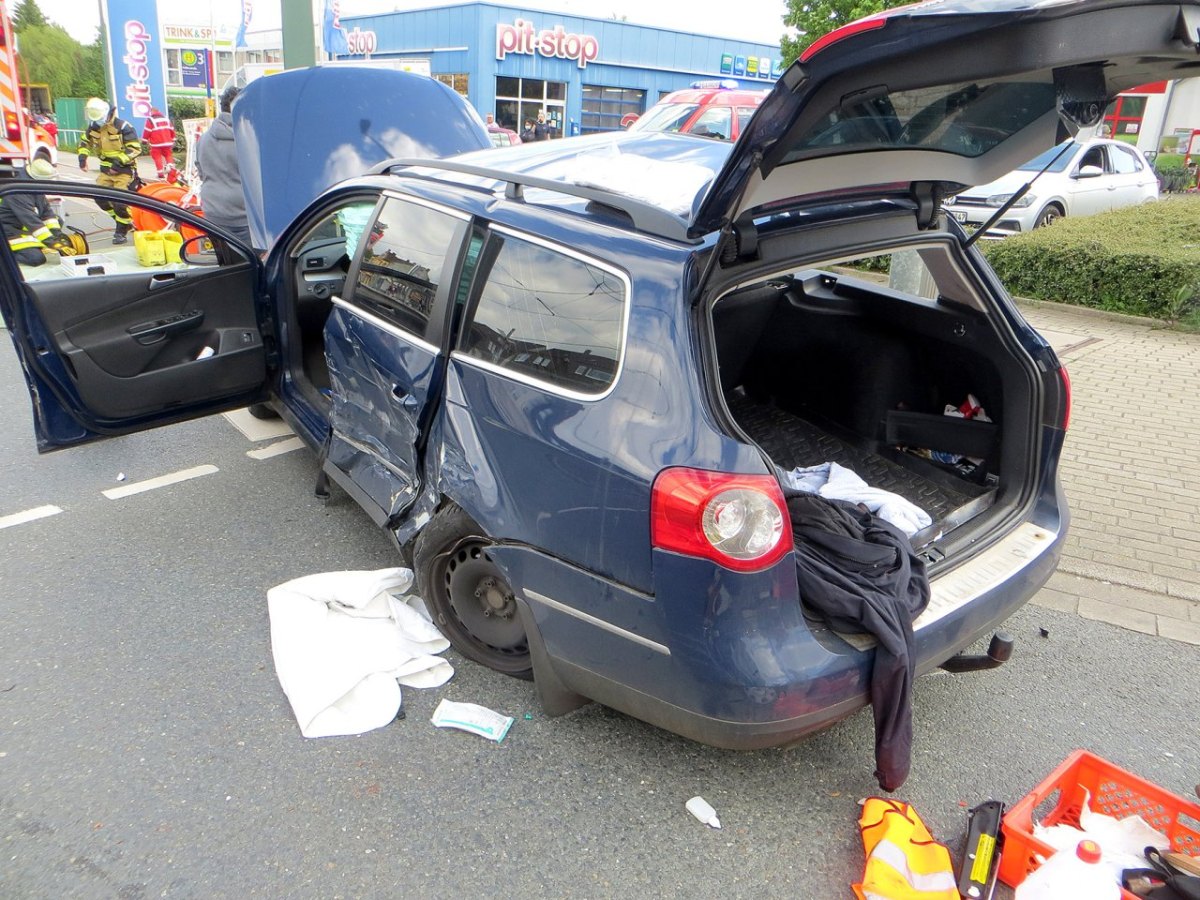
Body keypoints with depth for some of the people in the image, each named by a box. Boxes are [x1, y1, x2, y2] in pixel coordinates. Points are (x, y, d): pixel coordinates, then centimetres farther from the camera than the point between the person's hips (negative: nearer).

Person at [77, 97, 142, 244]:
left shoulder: (122, 127, -16)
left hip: (123, 170, -7)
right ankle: (125, 221, 18)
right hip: (106, 170, 7)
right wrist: (83, 156, 3)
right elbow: (85, 141, 21)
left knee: (119, 201, -14)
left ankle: (122, 232, 1)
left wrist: (119, 162, -23)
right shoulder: (93, 126, 5)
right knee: (100, 197, 3)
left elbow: (135, 149, -18)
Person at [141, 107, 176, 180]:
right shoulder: (166, 119, 13)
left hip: (156, 143, -4)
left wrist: (145, 140, 2)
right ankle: (170, 166, -1)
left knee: (157, 157, 2)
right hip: (167, 142, 4)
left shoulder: (150, 119, -4)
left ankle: (161, 173, -2)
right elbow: (172, 130, 15)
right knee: (168, 155, 20)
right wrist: (173, 140, 24)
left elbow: (147, 131, -7)